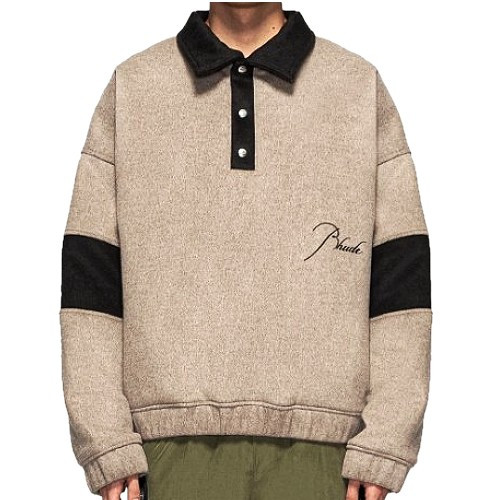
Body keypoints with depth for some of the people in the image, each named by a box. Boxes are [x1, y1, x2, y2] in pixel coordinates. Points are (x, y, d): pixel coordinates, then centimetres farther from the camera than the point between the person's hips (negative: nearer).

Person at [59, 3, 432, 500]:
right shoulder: (130, 88, 9)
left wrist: (382, 446, -3)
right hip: (178, 442, 1)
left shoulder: (363, 88, 8)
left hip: (316, 444, 0)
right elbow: (89, 281, 5)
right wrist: (107, 443, -2)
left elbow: (402, 286, 4)